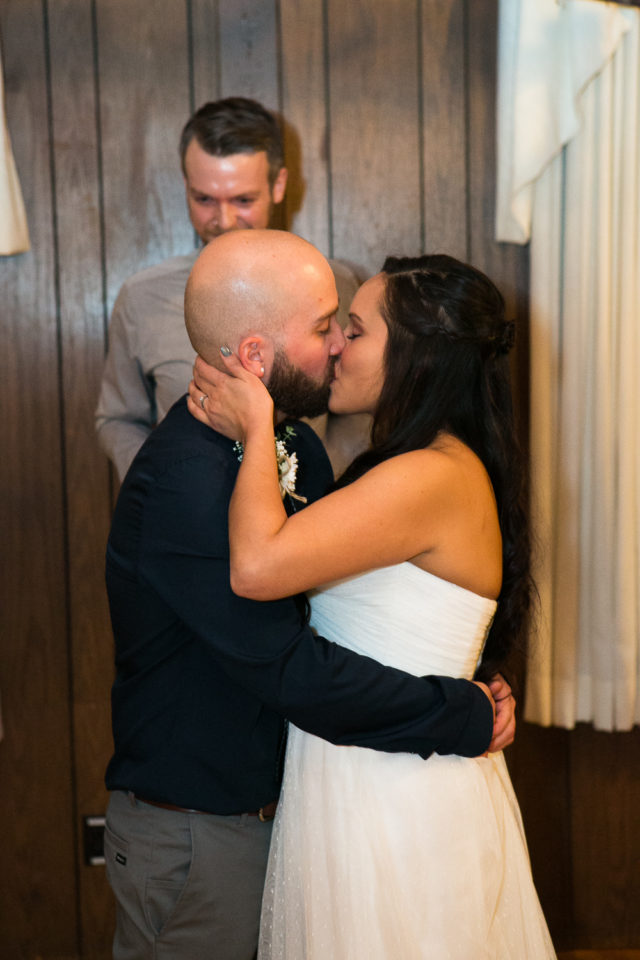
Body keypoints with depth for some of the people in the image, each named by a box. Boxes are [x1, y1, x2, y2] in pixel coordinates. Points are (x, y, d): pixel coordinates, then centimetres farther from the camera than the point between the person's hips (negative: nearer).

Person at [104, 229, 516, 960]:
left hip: (272, 807, 8)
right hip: (194, 836, -8)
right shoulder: (184, 482, -29)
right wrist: (465, 716, -19)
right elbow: (292, 672, -29)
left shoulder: (295, 447, 0)